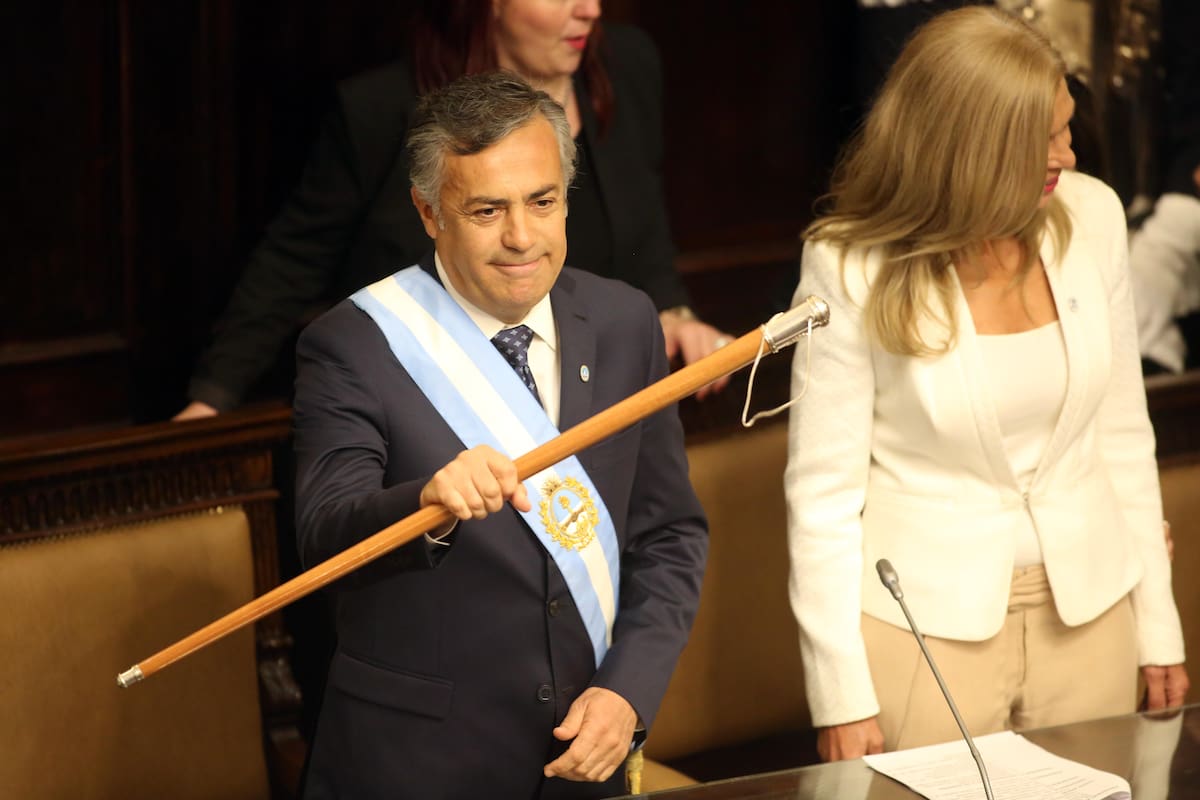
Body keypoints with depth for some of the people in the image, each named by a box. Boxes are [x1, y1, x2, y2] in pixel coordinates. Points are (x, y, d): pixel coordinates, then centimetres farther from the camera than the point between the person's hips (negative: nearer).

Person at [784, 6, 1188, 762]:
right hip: (926, 621, -4)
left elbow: (1123, 433, 5)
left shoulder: (1091, 216, -4)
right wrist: (841, 697, -10)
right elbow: (824, 491, -9)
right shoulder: (853, 266, -15)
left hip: (1088, 610, 4)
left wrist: (1158, 624, 8)